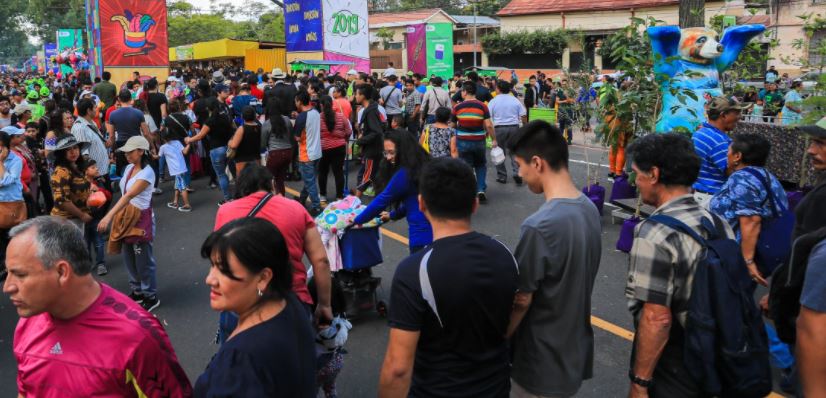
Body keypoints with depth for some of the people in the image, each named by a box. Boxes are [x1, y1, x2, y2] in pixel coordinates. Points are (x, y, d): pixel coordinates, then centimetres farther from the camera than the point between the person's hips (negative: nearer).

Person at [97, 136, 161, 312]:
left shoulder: (147, 173, -20)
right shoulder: (129, 168, 6)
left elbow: (129, 196, -30)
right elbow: (125, 195, 9)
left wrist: (109, 216, -37)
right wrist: (117, 215, 5)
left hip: (140, 218, -8)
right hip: (125, 215, 8)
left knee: (143, 260, 2)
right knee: (129, 257, 17)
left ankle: (151, 297, 16)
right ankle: (137, 291, 33)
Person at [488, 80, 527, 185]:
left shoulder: (493, 101, -3)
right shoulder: (515, 100, 3)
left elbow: (488, 118, -5)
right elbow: (524, 116, 2)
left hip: (499, 128, -2)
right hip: (514, 127, 2)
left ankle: (502, 176, 12)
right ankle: (517, 173, -7)